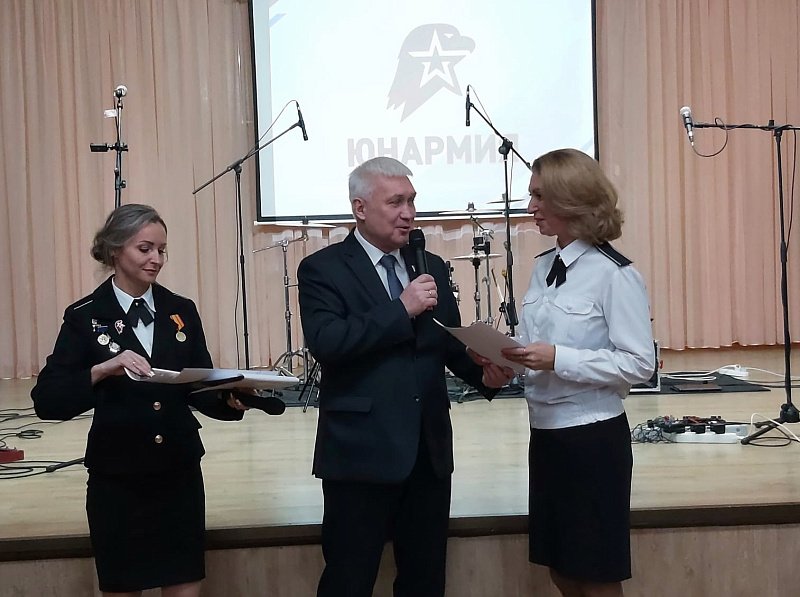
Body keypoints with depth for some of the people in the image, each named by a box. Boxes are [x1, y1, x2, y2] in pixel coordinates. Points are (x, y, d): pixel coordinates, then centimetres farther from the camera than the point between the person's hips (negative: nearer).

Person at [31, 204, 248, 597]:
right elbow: (46, 401, -12)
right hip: (117, 480, -2)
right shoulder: (85, 317, -5)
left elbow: (199, 388, 5)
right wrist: (101, 370, -27)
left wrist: (230, 400, -17)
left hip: (180, 475, 2)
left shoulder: (182, 311, 5)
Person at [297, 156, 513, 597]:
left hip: (429, 450, 6)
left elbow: (451, 343, 12)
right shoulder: (322, 268, -5)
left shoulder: (431, 266, 12)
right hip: (361, 451, -5)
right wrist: (402, 309, -19)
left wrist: (485, 374, -9)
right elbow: (325, 343, -20)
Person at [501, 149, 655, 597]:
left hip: (593, 437, -7)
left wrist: (558, 358, -24)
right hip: (546, 431, 7)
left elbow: (640, 364, -17)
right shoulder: (543, 267, 7)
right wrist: (509, 356, -6)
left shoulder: (615, 274, -15)